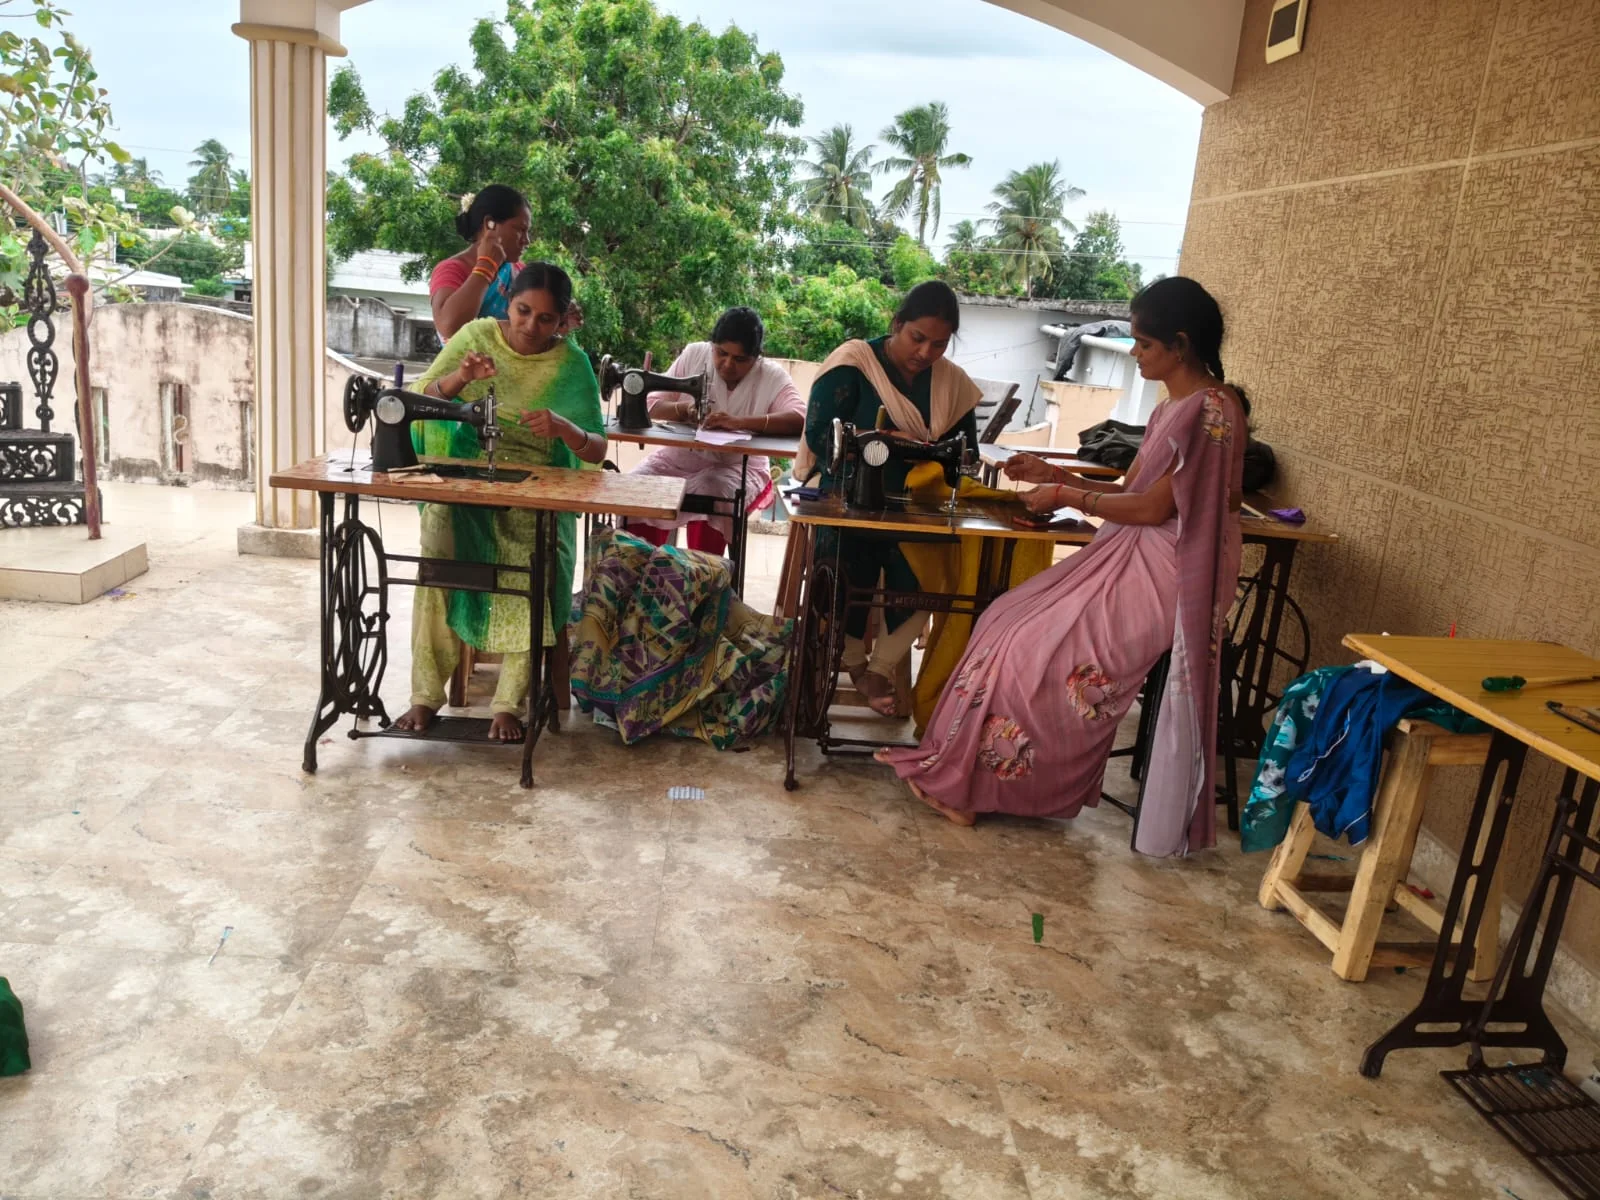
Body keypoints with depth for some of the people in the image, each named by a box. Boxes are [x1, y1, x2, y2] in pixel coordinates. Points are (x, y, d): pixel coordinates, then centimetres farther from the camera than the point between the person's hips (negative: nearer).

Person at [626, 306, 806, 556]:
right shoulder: (693, 355, 2)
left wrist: (740, 421, -36)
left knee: (711, 491, -35)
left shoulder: (772, 377, -7)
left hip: (737, 467, -3)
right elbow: (652, 406, 3)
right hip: (678, 457, 3)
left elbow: (800, 420, -25)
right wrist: (685, 409, -20)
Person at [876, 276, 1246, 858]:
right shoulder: (1174, 408, 13)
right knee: (1010, 623, 3)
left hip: (1158, 574, -10)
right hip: (1129, 558, 10)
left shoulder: (1210, 410, -17)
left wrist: (1066, 496, -11)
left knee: (1034, 649, -11)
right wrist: (1054, 475, 8)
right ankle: (961, 768, 8)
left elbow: (1153, 508, -20)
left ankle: (966, 779, 5)